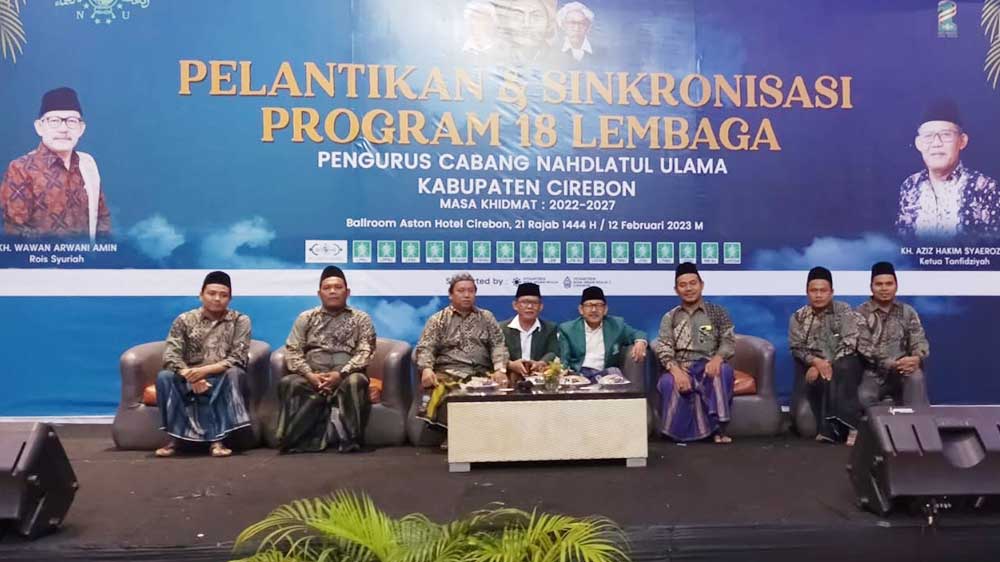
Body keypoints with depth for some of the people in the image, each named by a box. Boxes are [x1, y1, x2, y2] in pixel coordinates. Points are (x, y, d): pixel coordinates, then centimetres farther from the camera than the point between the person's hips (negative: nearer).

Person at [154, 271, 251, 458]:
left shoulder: (240, 321, 1)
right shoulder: (184, 320, 5)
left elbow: (237, 359, -10)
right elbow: (170, 356, -6)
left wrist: (205, 370, -25)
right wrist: (191, 376, -25)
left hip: (223, 381, -1)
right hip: (189, 380, 1)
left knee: (234, 374, -34)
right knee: (164, 377, -28)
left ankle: (218, 439, -31)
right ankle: (175, 438, -22)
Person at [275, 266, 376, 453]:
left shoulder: (361, 319, 12)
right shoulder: (305, 318, 16)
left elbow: (365, 352, -1)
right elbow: (292, 352, 6)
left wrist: (340, 374, -18)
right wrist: (310, 375, -14)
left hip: (346, 377, -1)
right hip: (311, 378, 1)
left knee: (355, 382, -36)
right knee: (288, 383, -30)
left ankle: (350, 438, -25)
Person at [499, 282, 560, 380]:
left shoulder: (550, 328, 14)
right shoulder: (502, 328, 10)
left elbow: (553, 353, 1)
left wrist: (540, 364, -22)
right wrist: (511, 365, -23)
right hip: (510, 377, -1)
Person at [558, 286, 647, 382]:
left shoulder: (616, 325, 13)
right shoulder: (567, 329, 9)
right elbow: (564, 362, 6)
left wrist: (640, 342, -3)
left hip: (606, 374, 3)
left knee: (614, 372, -31)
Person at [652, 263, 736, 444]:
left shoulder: (718, 312, 12)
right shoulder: (670, 317, 12)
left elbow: (729, 341, 2)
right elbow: (663, 348, 0)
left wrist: (717, 358, -23)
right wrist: (676, 370, -22)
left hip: (709, 366, 0)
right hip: (681, 368, 0)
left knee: (724, 370, -35)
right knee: (668, 382, -35)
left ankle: (719, 428, -26)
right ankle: (679, 430, -16)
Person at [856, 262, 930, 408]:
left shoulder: (907, 312, 11)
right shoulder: (861, 313, 1)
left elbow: (919, 341, 2)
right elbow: (862, 348, -9)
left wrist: (917, 358, -23)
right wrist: (892, 364, -23)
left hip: (902, 370, 3)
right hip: (873, 373, -2)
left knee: (916, 376, -31)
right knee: (864, 397, -32)